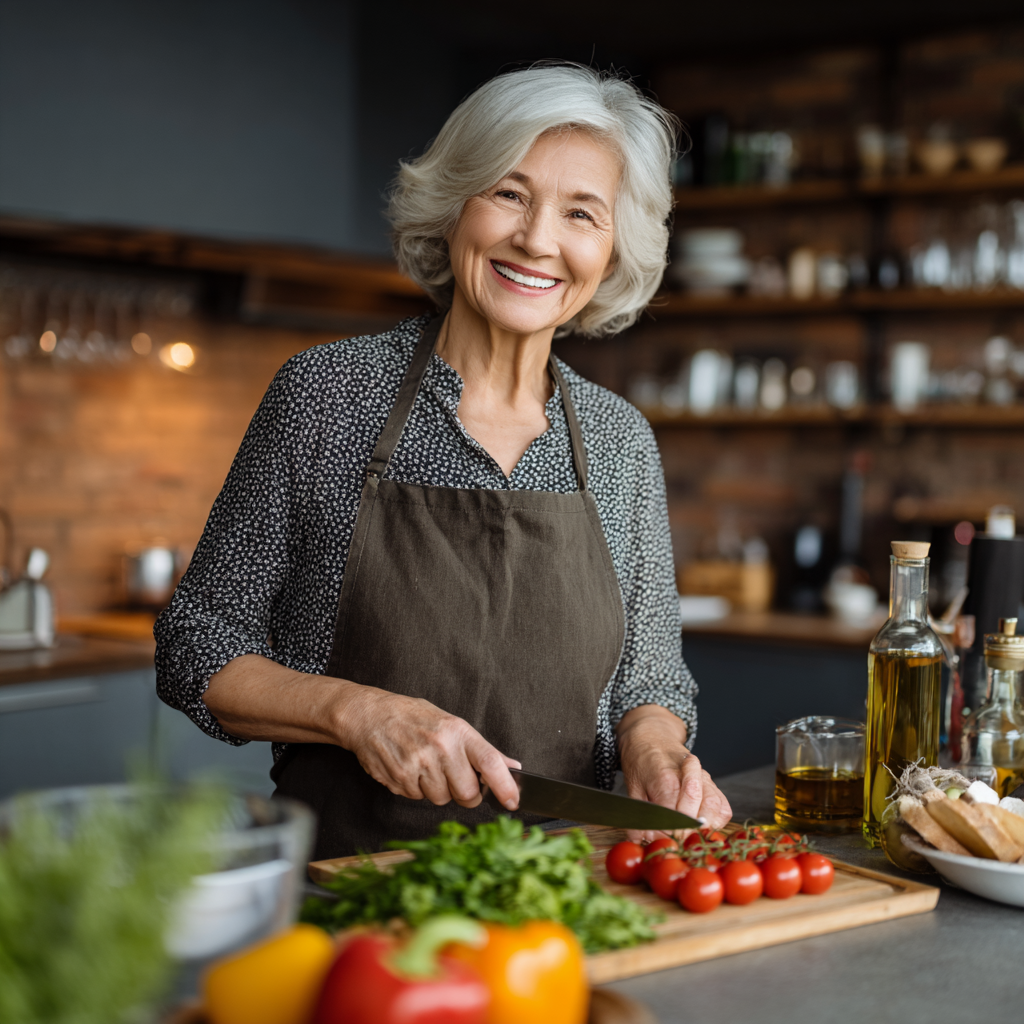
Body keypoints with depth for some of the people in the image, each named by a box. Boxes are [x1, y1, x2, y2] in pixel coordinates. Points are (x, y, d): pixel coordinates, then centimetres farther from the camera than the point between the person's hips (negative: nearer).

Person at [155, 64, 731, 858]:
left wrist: (654, 752, -9)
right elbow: (200, 649, 0)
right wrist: (356, 710, -16)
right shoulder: (328, 392, -3)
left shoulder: (623, 440, 7)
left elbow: (648, 680, 14)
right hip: (342, 869, -3)